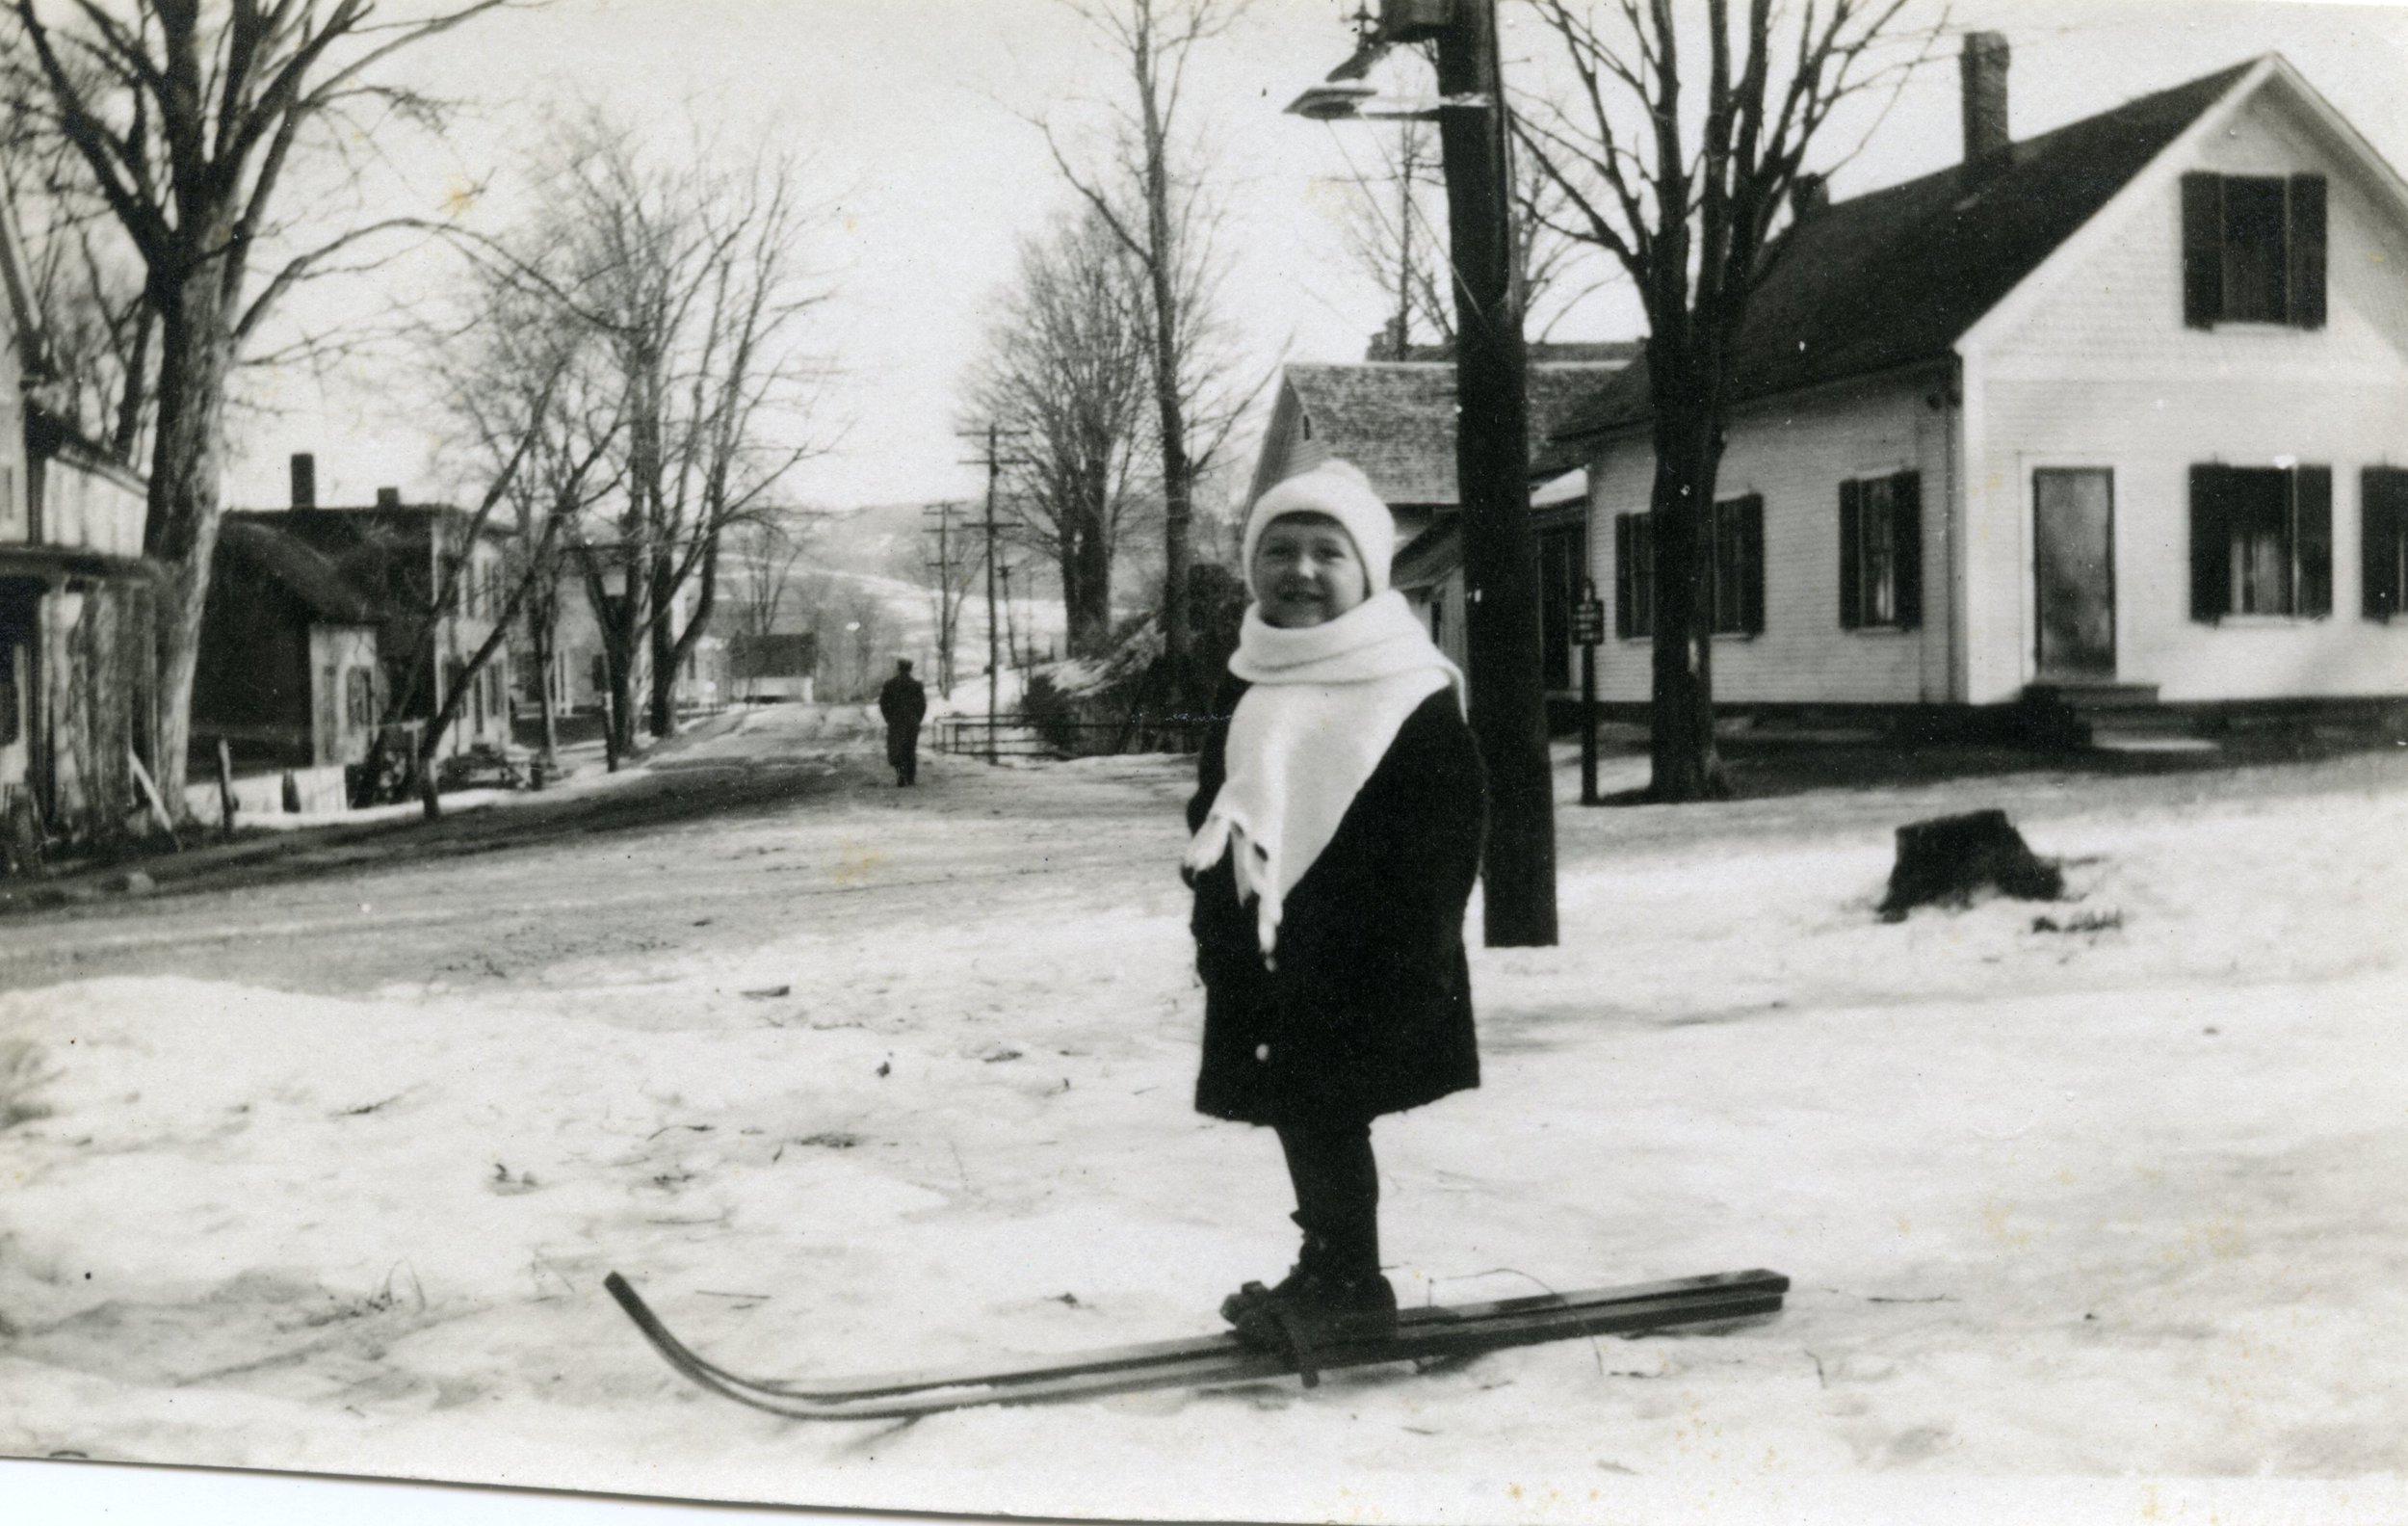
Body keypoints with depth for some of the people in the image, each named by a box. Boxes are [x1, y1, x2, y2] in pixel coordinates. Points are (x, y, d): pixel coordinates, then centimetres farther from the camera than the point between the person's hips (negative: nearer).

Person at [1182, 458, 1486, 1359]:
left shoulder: (1414, 694, -8)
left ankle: (1345, 1284, 8)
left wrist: (1409, 944, -14)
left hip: (1363, 965, -7)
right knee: (1300, 1112, 12)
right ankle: (1330, 1274, 24)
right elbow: (1211, 816, 20)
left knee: (1323, 1109, -6)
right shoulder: (1249, 689, 12)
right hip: (1265, 953, 7)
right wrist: (1218, 929, 12)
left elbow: (1455, 821, -10)